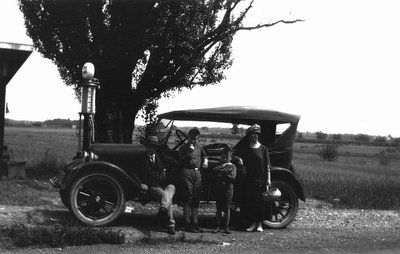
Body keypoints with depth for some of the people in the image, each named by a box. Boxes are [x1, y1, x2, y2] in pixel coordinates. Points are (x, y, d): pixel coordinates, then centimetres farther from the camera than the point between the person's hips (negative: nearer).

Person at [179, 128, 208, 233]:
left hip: (197, 173, 6)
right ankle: (188, 224, -9)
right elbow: (181, 161, -9)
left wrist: (205, 161, 15)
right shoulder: (184, 148, 1)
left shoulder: (199, 147, 18)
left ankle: (195, 223, 11)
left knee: (196, 199, 7)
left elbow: (204, 155, 35)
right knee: (188, 198, -8)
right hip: (187, 172, -6)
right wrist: (189, 152, -17)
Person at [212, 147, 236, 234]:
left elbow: (233, 177, -9)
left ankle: (226, 227, 6)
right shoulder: (219, 165, 13)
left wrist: (221, 176, -7)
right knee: (219, 208, 4)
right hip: (218, 188, 2)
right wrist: (223, 165, -10)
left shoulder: (232, 166, 5)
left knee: (227, 208, 2)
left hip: (228, 188, -2)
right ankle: (218, 226, 10)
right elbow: (214, 170, -8)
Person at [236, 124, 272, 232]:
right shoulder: (244, 149, 8)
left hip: (260, 179, -2)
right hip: (248, 179, 2)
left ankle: (259, 224, 10)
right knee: (248, 201, 1)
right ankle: (252, 222, 11)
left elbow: (267, 165, 2)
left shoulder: (263, 149, 3)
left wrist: (268, 179, -2)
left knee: (260, 201, 1)